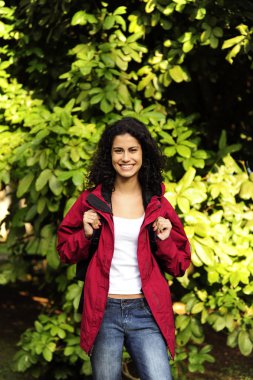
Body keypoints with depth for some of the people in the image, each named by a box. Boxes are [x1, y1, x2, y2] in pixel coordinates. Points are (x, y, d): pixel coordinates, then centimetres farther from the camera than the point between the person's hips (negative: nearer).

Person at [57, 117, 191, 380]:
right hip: (103, 311, 0)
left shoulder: (159, 205, 6)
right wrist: (86, 235, -6)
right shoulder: (92, 200, 4)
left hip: (146, 312, 0)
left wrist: (165, 241, -8)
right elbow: (65, 252, 12)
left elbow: (179, 266, 10)